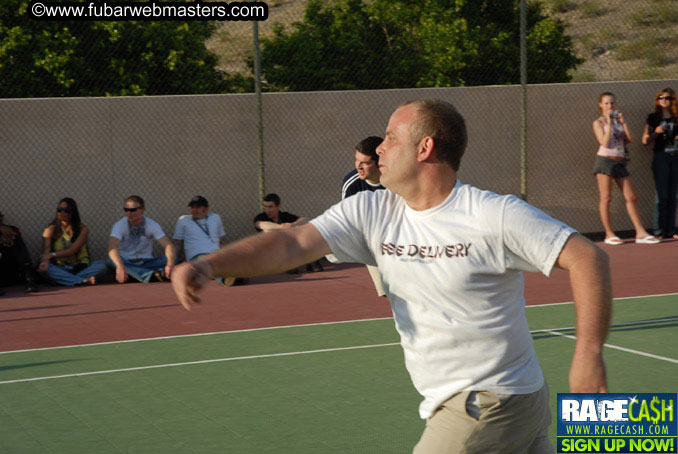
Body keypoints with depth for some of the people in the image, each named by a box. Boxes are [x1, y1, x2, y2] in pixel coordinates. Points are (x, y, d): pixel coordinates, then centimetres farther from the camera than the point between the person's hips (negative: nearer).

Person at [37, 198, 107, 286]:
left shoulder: (83, 229, 0)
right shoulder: (50, 230, 4)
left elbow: (73, 250, -11)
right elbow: (46, 251, -9)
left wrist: (52, 255, -23)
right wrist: (45, 261, -33)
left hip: (80, 268, 0)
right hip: (60, 269, 0)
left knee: (101, 264, -26)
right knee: (45, 267, -32)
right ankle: (84, 281, -40)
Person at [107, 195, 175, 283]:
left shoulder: (152, 225, -4)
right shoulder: (119, 225, -10)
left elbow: (168, 245, -15)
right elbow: (112, 248, -27)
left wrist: (170, 264, -38)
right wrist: (120, 267, -49)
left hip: (146, 263, 2)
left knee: (168, 260, -23)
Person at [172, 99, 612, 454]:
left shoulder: (493, 216, -16)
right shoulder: (372, 212, 1)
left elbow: (587, 257, -17)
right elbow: (294, 242, -8)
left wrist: (589, 354, -26)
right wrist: (208, 264, -23)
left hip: (493, 406, -6)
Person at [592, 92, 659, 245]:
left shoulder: (619, 120, 15)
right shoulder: (598, 123, -1)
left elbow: (630, 139, 5)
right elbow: (605, 143, -14)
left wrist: (623, 122, 0)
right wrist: (609, 123, -12)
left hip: (619, 162, 5)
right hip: (605, 161, -5)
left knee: (631, 197, 1)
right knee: (606, 198, -3)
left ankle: (640, 233, 1)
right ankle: (609, 234, 2)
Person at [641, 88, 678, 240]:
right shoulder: (653, 117, 3)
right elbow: (645, 140, 1)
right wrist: (656, 132, -15)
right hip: (661, 157, -3)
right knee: (662, 195, -7)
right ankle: (660, 229, -5)